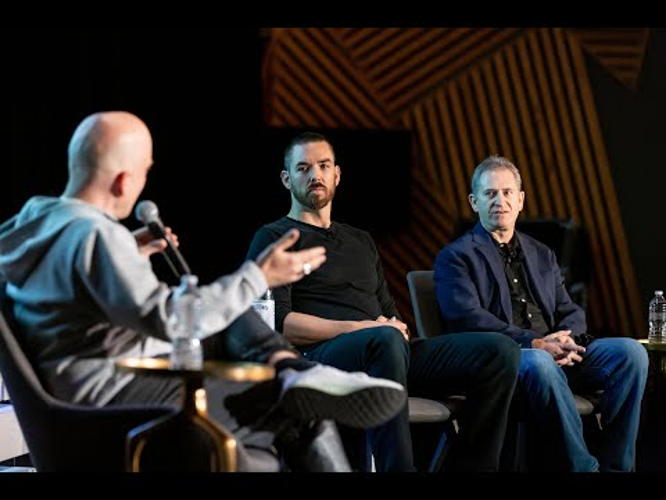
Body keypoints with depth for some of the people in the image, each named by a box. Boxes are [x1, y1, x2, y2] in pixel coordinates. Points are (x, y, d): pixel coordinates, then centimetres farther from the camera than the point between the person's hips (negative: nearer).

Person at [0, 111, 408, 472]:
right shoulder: (94, 234, -23)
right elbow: (170, 318, -30)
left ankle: (288, 368, -10)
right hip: (111, 392, -10)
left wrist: (127, 256, 21)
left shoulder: (40, 217, 8)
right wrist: (258, 277, -23)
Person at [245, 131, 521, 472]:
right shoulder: (274, 238, 10)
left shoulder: (360, 241, 31)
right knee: (383, 341, -42)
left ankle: (472, 465, -11)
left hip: (383, 354, 6)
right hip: (320, 356, -6)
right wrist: (359, 328, -11)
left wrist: (398, 328, 1)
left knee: (499, 351, -14)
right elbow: (277, 323, -5)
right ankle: (397, 468, -43)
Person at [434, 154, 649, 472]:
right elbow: (468, 319, -9)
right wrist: (535, 343, -17)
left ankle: (614, 465, -17)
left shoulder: (542, 255, 26)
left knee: (630, 351, -18)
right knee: (539, 363, -39)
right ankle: (583, 467, -29)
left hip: (555, 355, 6)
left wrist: (567, 341, -6)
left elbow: (570, 312, 20)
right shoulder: (455, 257, 6)